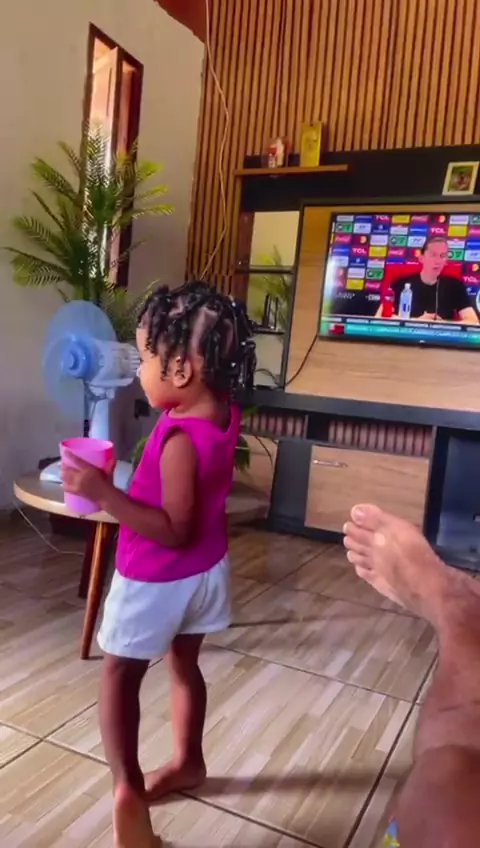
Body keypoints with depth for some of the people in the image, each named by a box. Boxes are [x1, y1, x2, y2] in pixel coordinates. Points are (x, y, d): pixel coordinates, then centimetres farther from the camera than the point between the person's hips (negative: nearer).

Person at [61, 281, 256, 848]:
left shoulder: (181, 438, -33)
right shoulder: (224, 413, -9)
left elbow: (173, 530, -31)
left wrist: (105, 493, -36)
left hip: (157, 581, -8)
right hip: (204, 571, 8)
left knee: (119, 675, 13)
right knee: (184, 664, 24)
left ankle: (128, 790, 14)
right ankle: (187, 762, 41)